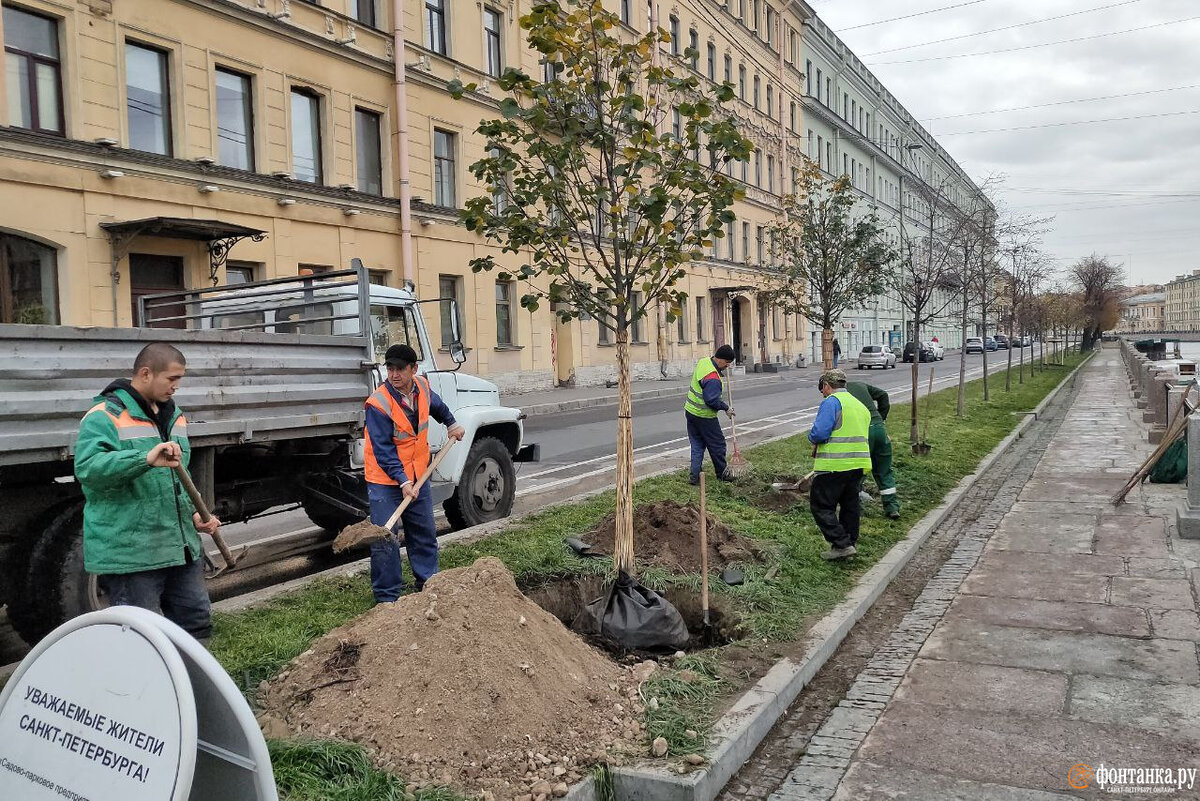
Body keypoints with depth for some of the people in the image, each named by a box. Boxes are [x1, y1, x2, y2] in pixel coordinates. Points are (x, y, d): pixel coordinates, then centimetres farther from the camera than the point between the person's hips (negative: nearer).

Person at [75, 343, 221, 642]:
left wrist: (193, 513, 12)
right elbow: (87, 467, -28)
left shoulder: (174, 415, 15)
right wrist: (146, 459, -40)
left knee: (197, 623, 15)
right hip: (130, 555, -7)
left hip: (181, 547, 8)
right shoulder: (105, 416, -10)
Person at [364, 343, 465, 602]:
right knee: (385, 539, -6)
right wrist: (402, 481, -27)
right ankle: (386, 597, 7)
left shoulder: (422, 387, -3)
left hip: (417, 475, 7)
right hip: (385, 479, -6)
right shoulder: (378, 403, -23)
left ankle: (428, 583, 32)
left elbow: (437, 406, 24)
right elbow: (383, 450, -23)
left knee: (425, 533, 16)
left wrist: (451, 424, 27)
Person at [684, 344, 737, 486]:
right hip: (704, 416, -9)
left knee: (697, 444, 13)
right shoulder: (713, 379, -28)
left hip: (690, 410, 9)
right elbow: (711, 400, -27)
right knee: (717, 444, 9)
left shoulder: (703, 361, 2)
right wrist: (726, 408, -15)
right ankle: (722, 473, 24)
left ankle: (694, 475, 10)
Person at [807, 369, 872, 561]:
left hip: (834, 465, -9)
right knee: (849, 504, 18)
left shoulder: (831, 402, -10)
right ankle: (850, 543, 26)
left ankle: (842, 544, -6)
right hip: (858, 465, 9)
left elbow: (819, 432, -21)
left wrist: (812, 437, 3)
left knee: (821, 505, -1)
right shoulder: (860, 405, 19)